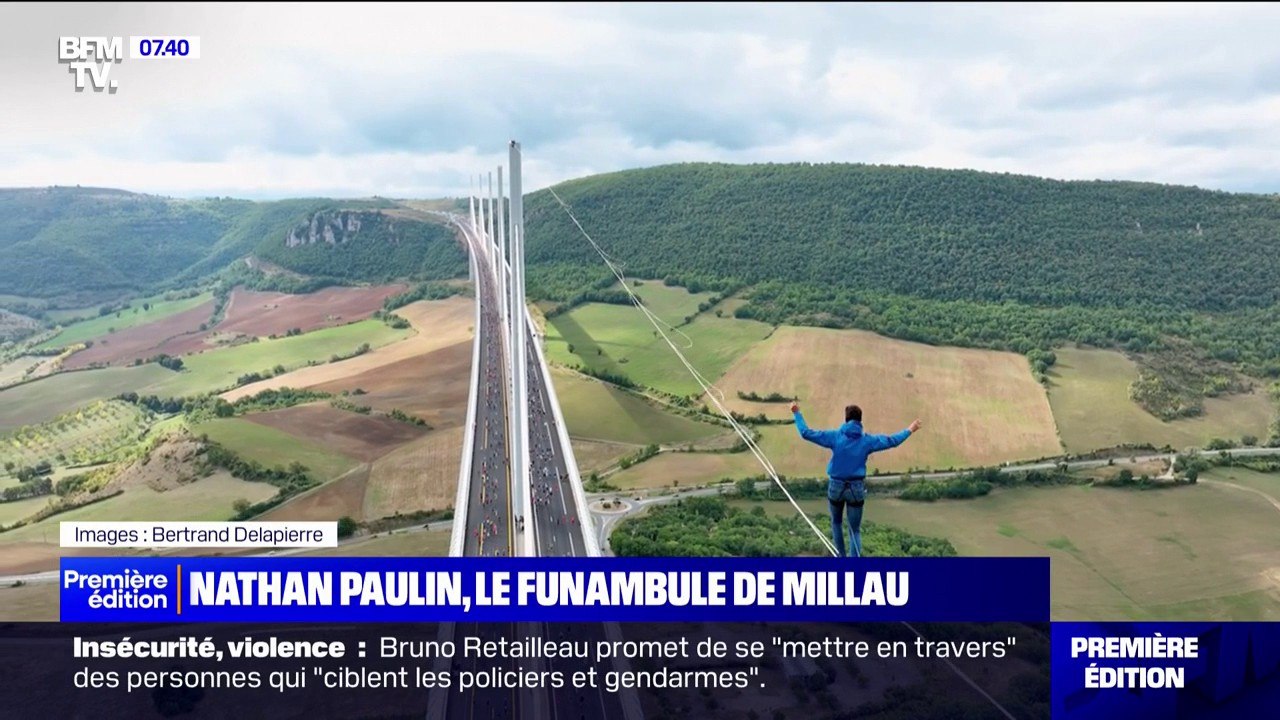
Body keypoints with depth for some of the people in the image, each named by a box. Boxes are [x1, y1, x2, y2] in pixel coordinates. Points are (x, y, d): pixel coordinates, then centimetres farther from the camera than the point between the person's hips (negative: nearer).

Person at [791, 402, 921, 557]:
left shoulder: (835, 436, -9)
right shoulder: (867, 440, -5)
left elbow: (806, 433, -9)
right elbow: (893, 440, 3)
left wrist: (797, 414, 2)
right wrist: (909, 430, 18)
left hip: (836, 486, 0)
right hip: (856, 488, 0)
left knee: (836, 522, 25)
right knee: (855, 530, 8)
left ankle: (841, 556, 32)